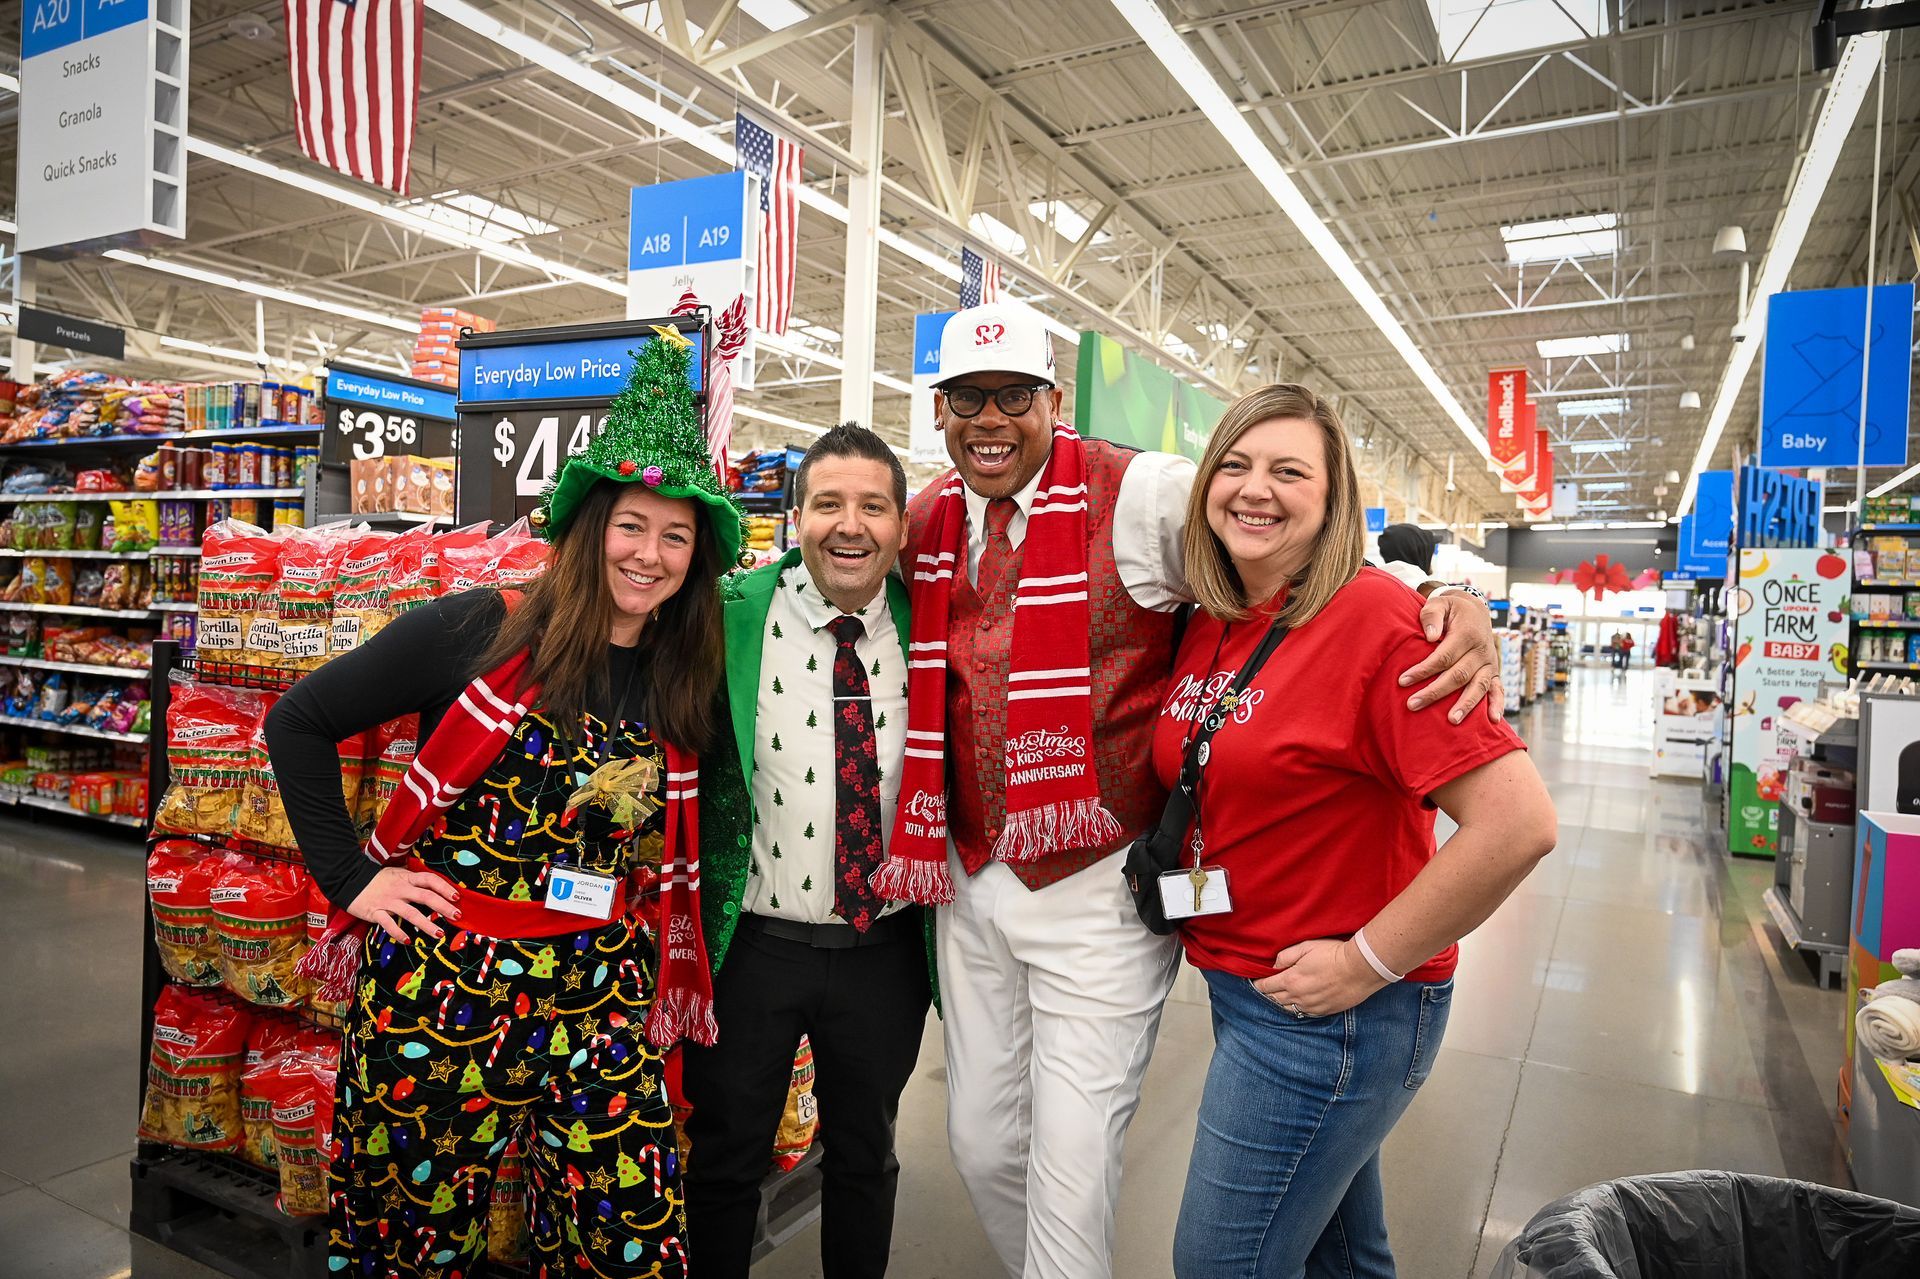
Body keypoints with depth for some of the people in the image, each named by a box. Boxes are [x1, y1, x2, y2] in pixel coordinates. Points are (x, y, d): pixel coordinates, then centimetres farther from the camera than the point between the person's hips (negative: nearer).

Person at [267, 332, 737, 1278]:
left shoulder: (686, 686, 4)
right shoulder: (483, 634, -7)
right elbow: (300, 720, -1)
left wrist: (662, 955, 6)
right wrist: (350, 877, -3)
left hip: (600, 1003, 3)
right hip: (438, 986, -2)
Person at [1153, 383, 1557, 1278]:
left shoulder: (1374, 617, -20)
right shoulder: (1206, 626, 3)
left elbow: (1518, 822, -26)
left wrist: (1369, 963, -20)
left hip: (1335, 1010, -7)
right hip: (1239, 984, 7)